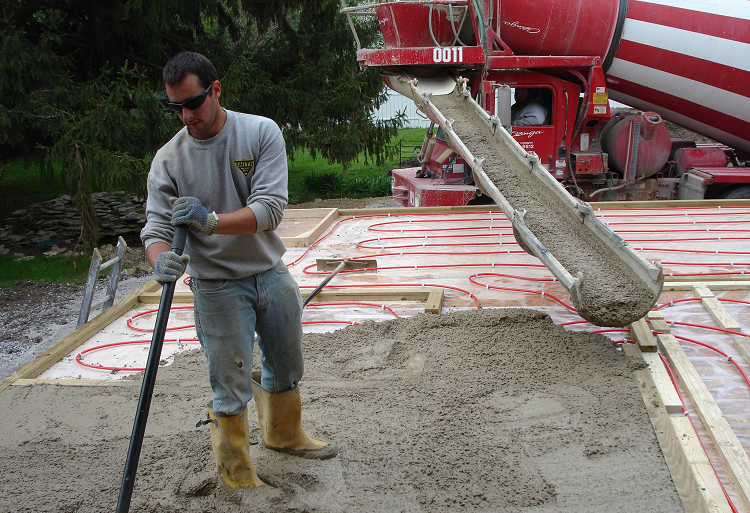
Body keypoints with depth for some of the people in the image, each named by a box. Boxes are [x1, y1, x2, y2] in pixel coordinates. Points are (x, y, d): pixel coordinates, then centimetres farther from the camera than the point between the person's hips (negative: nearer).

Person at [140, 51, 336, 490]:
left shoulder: (261, 132, -11)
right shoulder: (169, 159, -10)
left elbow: (270, 208, -20)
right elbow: (156, 227, -12)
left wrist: (211, 221, -34)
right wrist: (162, 260, -36)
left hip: (272, 272, 2)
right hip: (217, 285, -2)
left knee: (286, 366, 21)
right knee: (231, 386, 2)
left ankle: (284, 433, 48)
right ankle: (236, 470, 24)